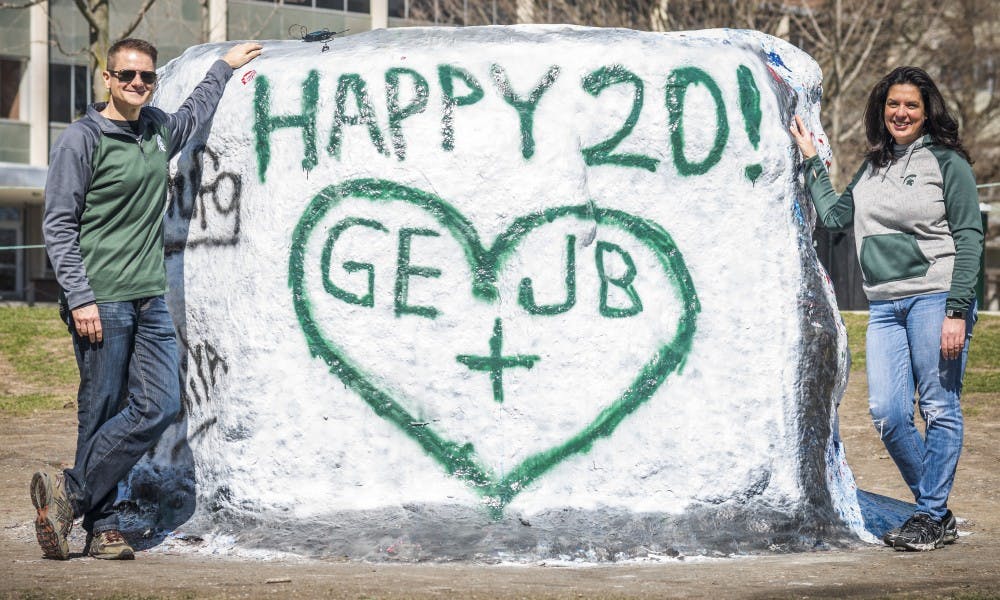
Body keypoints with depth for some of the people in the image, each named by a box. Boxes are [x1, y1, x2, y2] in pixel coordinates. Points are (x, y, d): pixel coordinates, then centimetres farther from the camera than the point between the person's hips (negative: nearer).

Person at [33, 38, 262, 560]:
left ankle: (71, 495, 3)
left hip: (150, 300, 7)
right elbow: (58, 225, -7)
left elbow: (194, 113, 40)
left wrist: (224, 67, 48)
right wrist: (79, 298, -14)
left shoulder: (159, 130, 15)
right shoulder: (82, 139, -5)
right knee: (101, 413, -5)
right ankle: (101, 525, 4)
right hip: (102, 302, -6)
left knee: (160, 406, -4)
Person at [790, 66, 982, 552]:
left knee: (939, 410, -2)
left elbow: (969, 238, -5)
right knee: (887, 413, -1)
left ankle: (931, 517, 6)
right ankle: (935, 509, 14)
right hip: (884, 306, 6)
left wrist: (957, 310, -13)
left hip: (935, 298, -6)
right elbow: (835, 216, 14)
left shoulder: (947, 162, -1)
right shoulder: (872, 167, 17)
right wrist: (811, 160, 18)